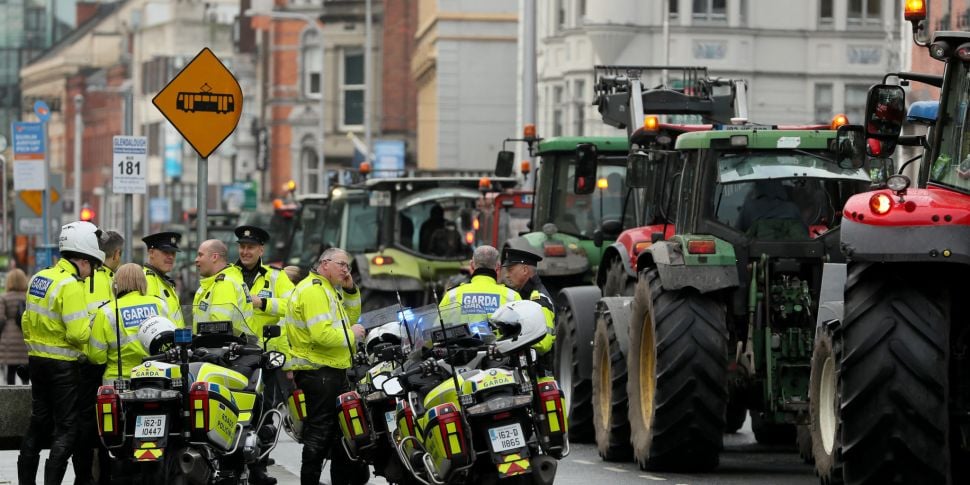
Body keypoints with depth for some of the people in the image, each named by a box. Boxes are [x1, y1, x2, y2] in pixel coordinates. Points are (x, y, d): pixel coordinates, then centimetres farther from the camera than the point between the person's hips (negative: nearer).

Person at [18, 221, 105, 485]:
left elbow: (27, 321, 14)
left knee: (39, 424, 17)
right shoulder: (71, 285, -19)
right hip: (63, 365, -8)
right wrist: (94, 328, -5)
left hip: (37, 360, 8)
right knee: (67, 428, -3)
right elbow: (77, 333, -24)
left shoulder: (39, 278, 8)